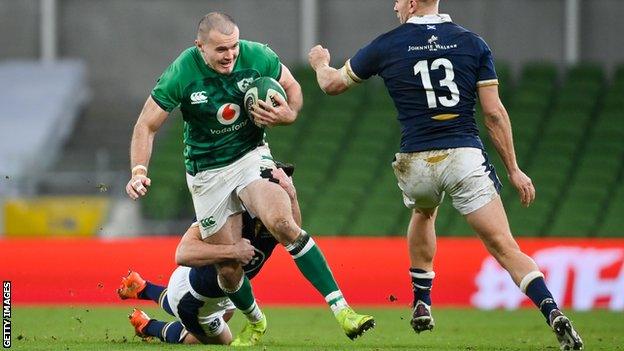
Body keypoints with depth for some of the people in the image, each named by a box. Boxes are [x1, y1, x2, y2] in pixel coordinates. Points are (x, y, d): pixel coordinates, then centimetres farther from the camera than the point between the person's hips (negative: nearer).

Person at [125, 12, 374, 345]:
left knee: (282, 223, -28)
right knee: (229, 269, -1)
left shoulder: (257, 57, -13)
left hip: (251, 156, 0)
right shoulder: (180, 75, -18)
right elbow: (147, 126, -9)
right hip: (207, 175, 0)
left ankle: (341, 309, -28)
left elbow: (292, 87, 6)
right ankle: (255, 322, 33)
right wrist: (139, 172, -23)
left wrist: (288, 114, -16)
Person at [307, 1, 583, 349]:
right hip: (466, 158, -1)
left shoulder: (386, 46, 3)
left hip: (416, 163, 1)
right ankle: (554, 313, -25)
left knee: (424, 213, 35)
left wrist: (321, 62, 41)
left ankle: (422, 304, 36)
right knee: (505, 247, -5)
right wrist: (514, 169, 8)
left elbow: (332, 84, 18)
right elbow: (494, 113, 1)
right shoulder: (473, 43, 4)